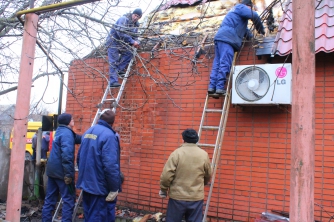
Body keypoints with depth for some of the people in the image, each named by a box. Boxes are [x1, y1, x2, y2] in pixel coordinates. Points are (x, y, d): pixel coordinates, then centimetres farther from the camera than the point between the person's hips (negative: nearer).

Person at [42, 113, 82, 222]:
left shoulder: (60, 131, 14)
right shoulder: (67, 133, -16)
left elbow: (77, 138, 24)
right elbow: (67, 155, -26)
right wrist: (68, 174, -26)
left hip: (52, 170, 9)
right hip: (61, 171, -9)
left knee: (50, 198, 14)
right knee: (69, 199, -2)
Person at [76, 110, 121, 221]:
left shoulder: (88, 132, 10)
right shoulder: (108, 135, -18)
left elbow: (79, 158, 18)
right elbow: (110, 165, -25)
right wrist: (114, 188, -17)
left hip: (86, 182, 8)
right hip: (100, 186, -8)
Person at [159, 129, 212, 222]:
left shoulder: (177, 153, -11)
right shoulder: (204, 155, -1)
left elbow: (166, 175, -13)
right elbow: (208, 176, 11)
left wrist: (163, 190, 3)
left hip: (177, 197, -2)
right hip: (196, 198, 2)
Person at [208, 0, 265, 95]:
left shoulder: (235, 11, 37)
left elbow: (244, 29, 38)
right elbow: (254, 16, -7)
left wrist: (252, 37, 28)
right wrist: (261, 29, 6)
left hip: (220, 37, 9)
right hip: (227, 38, -9)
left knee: (217, 63, 1)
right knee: (225, 63, -16)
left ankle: (212, 87, -5)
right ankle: (220, 87, -22)